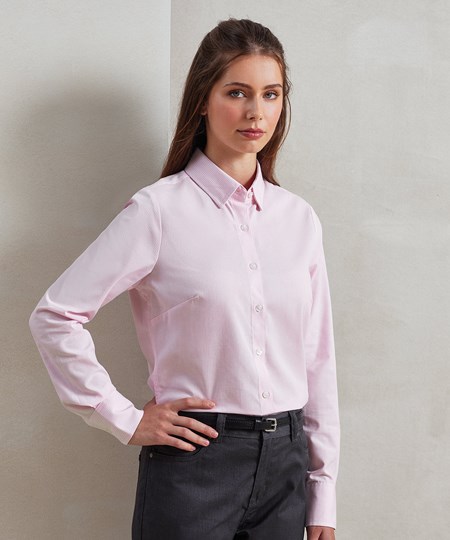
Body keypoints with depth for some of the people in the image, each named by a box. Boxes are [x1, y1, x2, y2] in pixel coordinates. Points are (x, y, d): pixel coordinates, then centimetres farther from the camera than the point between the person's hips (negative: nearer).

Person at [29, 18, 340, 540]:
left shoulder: (299, 218, 7)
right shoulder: (159, 211, -8)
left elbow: (318, 360, 9)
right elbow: (54, 316, -9)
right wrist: (125, 420, -7)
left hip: (284, 459, 4)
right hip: (196, 458, -4)